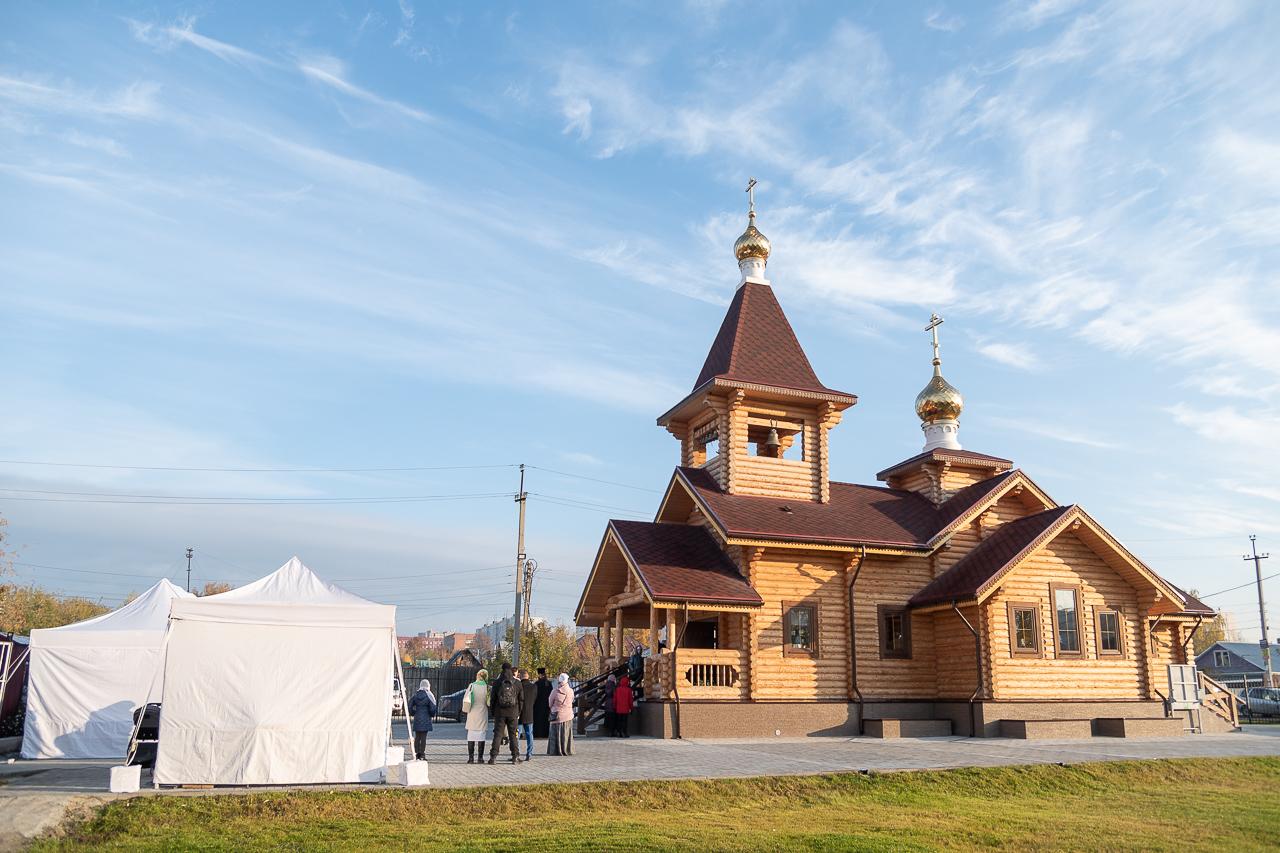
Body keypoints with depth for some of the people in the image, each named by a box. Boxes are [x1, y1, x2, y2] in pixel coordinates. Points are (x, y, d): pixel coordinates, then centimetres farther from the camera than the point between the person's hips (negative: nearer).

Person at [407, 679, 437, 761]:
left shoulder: (416, 695, 5)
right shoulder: (429, 695, -6)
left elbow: (410, 706, 5)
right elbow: (433, 708, -9)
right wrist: (432, 714, 9)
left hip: (417, 719, 4)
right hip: (425, 719, -4)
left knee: (417, 737, 10)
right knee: (423, 737, -1)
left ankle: (417, 754, 13)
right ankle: (422, 755, 0)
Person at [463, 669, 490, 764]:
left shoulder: (472, 686, -4)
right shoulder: (487, 687, -6)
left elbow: (465, 698, -2)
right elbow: (490, 702, -3)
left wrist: (465, 710, 14)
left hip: (472, 714, 0)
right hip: (483, 714, 0)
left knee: (471, 736, 5)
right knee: (481, 736, 7)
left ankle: (471, 757, 1)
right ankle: (480, 757, 7)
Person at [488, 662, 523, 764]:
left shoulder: (496, 682, -2)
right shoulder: (517, 683, 1)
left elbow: (492, 698, 1)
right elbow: (521, 699, 5)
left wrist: (492, 712, 10)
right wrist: (518, 713, 13)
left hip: (500, 712, -1)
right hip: (513, 713, 1)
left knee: (497, 734, 3)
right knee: (513, 734, 7)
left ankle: (493, 756, -3)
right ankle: (515, 757, 5)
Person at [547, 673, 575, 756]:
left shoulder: (555, 691, -14)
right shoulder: (571, 691, -6)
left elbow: (550, 704, 0)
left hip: (557, 715, -3)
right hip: (568, 715, 3)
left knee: (556, 734, 7)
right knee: (567, 734, 13)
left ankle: (556, 751, 7)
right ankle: (567, 751, 16)